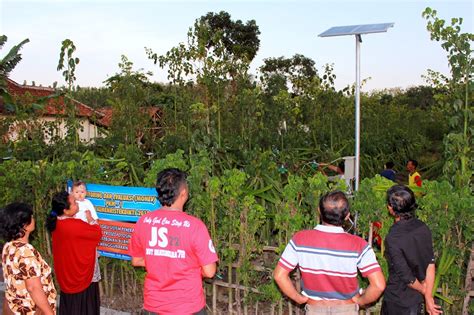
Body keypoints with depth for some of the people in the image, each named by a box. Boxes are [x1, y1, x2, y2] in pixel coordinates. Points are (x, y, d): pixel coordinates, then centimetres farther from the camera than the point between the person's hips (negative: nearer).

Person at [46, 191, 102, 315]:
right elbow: (98, 233, -16)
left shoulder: (56, 223, -7)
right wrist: (90, 218, -3)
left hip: (65, 274, 7)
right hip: (80, 274, -7)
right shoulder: (75, 226, -31)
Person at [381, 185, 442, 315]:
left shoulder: (392, 239, -27)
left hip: (397, 301, -6)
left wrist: (425, 292, -3)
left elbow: (406, 277, -21)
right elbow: (430, 265, -8)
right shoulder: (423, 228, -9)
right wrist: (428, 297, -5)